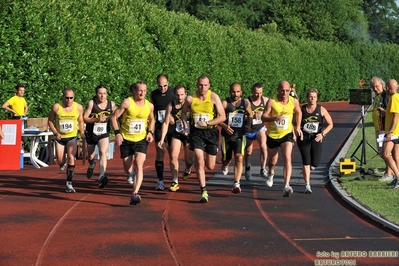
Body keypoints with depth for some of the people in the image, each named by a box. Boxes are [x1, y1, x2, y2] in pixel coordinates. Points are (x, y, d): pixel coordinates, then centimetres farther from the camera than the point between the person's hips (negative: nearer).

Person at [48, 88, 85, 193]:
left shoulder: (78, 107, -6)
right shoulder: (56, 107, -11)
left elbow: (81, 121, 10)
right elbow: (50, 121, -1)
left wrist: (82, 133, -2)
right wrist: (55, 133, -13)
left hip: (72, 137, 0)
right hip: (60, 137, 0)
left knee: (71, 158, -17)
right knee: (60, 162, 0)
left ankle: (69, 184, -11)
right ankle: (63, 165, 41)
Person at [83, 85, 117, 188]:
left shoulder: (111, 104, -4)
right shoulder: (91, 103, -12)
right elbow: (84, 118, -13)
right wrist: (97, 119, -27)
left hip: (104, 134, 0)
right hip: (91, 133, 0)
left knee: (103, 152, -25)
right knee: (90, 156, 16)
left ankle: (102, 176, -33)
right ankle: (91, 165, 54)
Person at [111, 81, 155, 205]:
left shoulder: (149, 105, 0)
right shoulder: (127, 103, -11)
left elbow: (151, 120, 19)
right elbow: (114, 117, -7)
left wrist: (150, 132, 3)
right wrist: (117, 133, -16)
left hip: (141, 140, 1)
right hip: (126, 139, -1)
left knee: (139, 165, -20)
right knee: (128, 170, 6)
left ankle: (135, 194, -24)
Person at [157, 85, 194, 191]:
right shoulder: (171, 106, -9)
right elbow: (166, 123, -4)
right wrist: (162, 139, -9)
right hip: (175, 134, 0)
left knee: (189, 160, 7)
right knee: (173, 156, -14)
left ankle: (187, 170, 44)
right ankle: (175, 182, -8)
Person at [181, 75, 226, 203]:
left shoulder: (214, 97, -9)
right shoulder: (190, 99, -6)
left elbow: (222, 116, -8)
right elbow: (184, 112, 13)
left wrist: (207, 123, -18)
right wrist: (185, 126, -1)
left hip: (211, 132, 0)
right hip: (196, 132, 0)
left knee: (210, 166, 6)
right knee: (200, 162, -13)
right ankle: (204, 191, -7)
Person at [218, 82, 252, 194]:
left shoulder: (246, 103, 1)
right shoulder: (225, 103, -8)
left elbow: (250, 114, 20)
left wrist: (248, 124, 2)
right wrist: (225, 126, -28)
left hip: (240, 135, 1)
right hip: (227, 135, 0)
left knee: (239, 158, -17)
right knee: (226, 159, 13)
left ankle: (236, 184, -21)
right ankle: (225, 166, 52)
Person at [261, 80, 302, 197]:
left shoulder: (294, 101, -6)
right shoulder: (271, 101, -14)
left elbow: (298, 113, 16)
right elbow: (263, 117, -15)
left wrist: (298, 127, 11)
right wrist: (275, 118, -33)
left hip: (287, 134, 0)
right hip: (272, 135, 0)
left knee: (287, 158, -20)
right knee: (273, 160, 18)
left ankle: (286, 186, -26)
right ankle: (271, 173, 54)